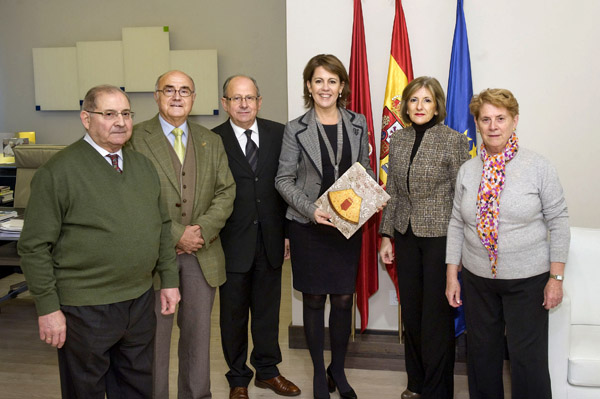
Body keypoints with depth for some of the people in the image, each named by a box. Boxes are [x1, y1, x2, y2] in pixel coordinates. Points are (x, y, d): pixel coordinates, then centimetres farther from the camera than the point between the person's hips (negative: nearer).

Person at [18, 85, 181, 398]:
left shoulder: (142, 164, 7)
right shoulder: (58, 171, -12)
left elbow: (162, 226, 13)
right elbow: (34, 247, -12)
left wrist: (169, 279, 10)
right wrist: (47, 308, -12)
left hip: (140, 301, 6)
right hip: (85, 310, -5)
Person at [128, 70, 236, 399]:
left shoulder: (211, 141, 11)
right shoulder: (135, 138, -4)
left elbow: (225, 192, 5)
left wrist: (203, 229, -11)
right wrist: (176, 235, -15)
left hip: (202, 254, 4)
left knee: (198, 334, 14)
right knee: (155, 335, 7)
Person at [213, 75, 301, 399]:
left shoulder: (278, 134, 2)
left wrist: (288, 232, 3)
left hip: (270, 241, 2)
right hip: (233, 243, -2)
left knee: (268, 310, 16)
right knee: (233, 314, 12)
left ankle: (267, 370, 35)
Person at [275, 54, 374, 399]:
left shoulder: (358, 124, 5)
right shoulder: (296, 130, -3)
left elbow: (366, 171, 14)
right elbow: (284, 180, -2)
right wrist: (311, 208, -16)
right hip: (309, 227, -2)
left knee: (344, 299, 7)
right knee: (314, 300, 8)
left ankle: (339, 371, 28)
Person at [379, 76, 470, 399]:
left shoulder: (453, 140, -7)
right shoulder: (398, 140, 8)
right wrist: (387, 235, 9)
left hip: (440, 236, -5)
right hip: (406, 235, 5)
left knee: (437, 315, 2)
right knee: (410, 311, 13)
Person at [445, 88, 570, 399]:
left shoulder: (539, 168, -6)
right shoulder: (468, 171, 3)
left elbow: (558, 222, -4)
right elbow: (456, 224, 6)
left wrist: (556, 277, -7)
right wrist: (451, 275, 4)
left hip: (528, 280, -3)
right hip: (477, 278, 3)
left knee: (528, 356, 2)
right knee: (481, 352, 14)